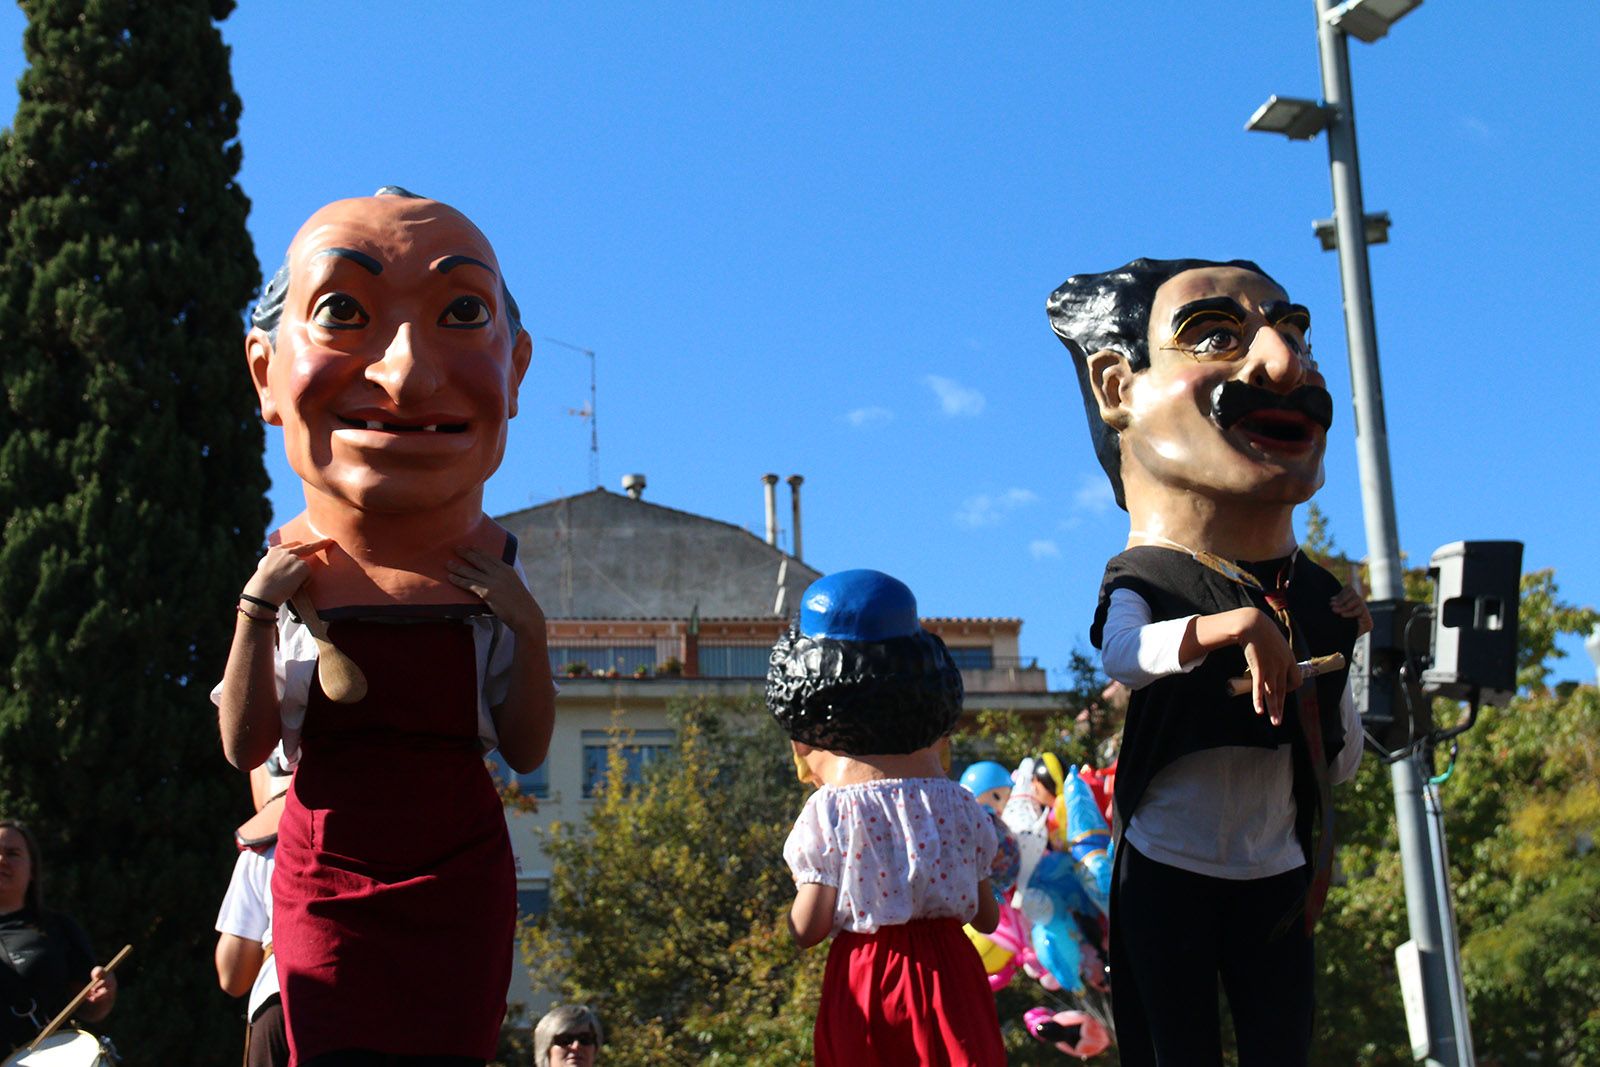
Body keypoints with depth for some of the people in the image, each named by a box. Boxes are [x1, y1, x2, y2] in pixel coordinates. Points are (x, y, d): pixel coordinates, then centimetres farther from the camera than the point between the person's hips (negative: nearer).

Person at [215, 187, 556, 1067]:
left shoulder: (493, 568, -6)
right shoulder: (288, 566, -7)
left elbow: (525, 753, 0)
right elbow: (246, 748, -1)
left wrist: (526, 626, -14)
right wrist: (256, 612, -13)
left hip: (457, 879, 0)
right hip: (325, 883, 0)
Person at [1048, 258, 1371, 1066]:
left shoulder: (1316, 597, 2)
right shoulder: (1146, 581, -12)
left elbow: (1341, 765, 9)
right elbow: (1124, 657, -37)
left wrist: (1330, 659, -4)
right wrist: (1238, 623, -47)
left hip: (1274, 878, 4)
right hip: (1168, 873, -4)